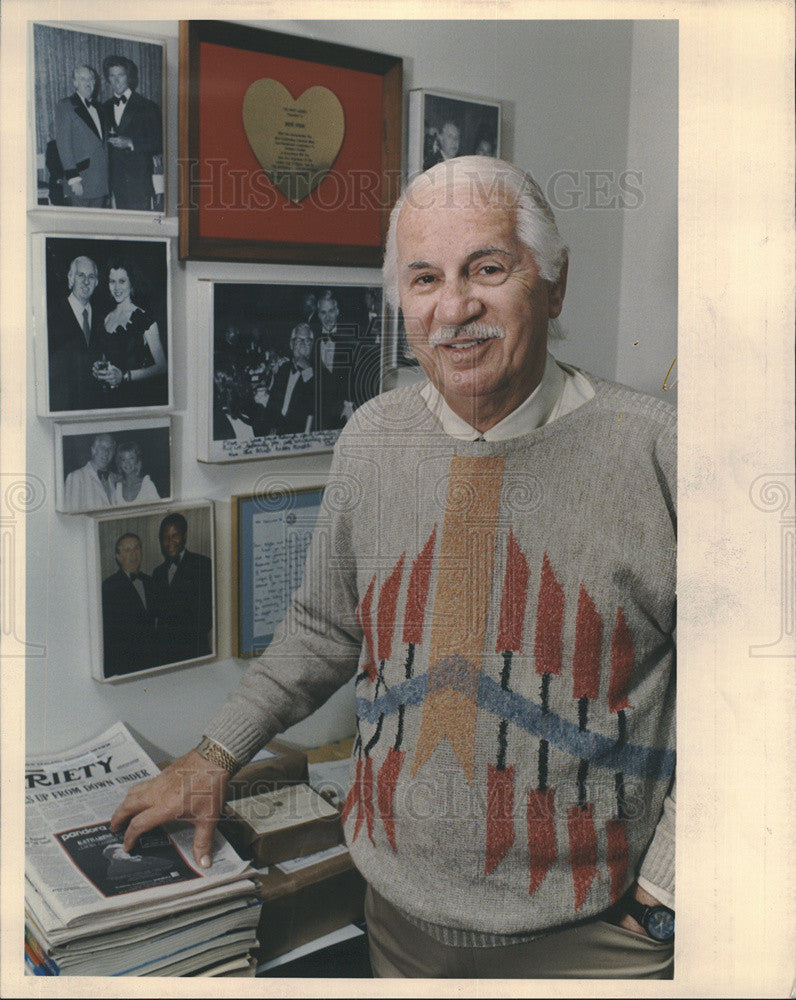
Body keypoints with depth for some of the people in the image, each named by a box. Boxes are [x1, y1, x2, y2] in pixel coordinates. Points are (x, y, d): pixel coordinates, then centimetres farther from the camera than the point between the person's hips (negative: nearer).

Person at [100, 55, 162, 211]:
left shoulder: (146, 107, 2)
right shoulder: (105, 108, 16)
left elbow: (159, 144, -4)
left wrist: (130, 143, -15)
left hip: (139, 179, -4)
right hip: (115, 179, 4)